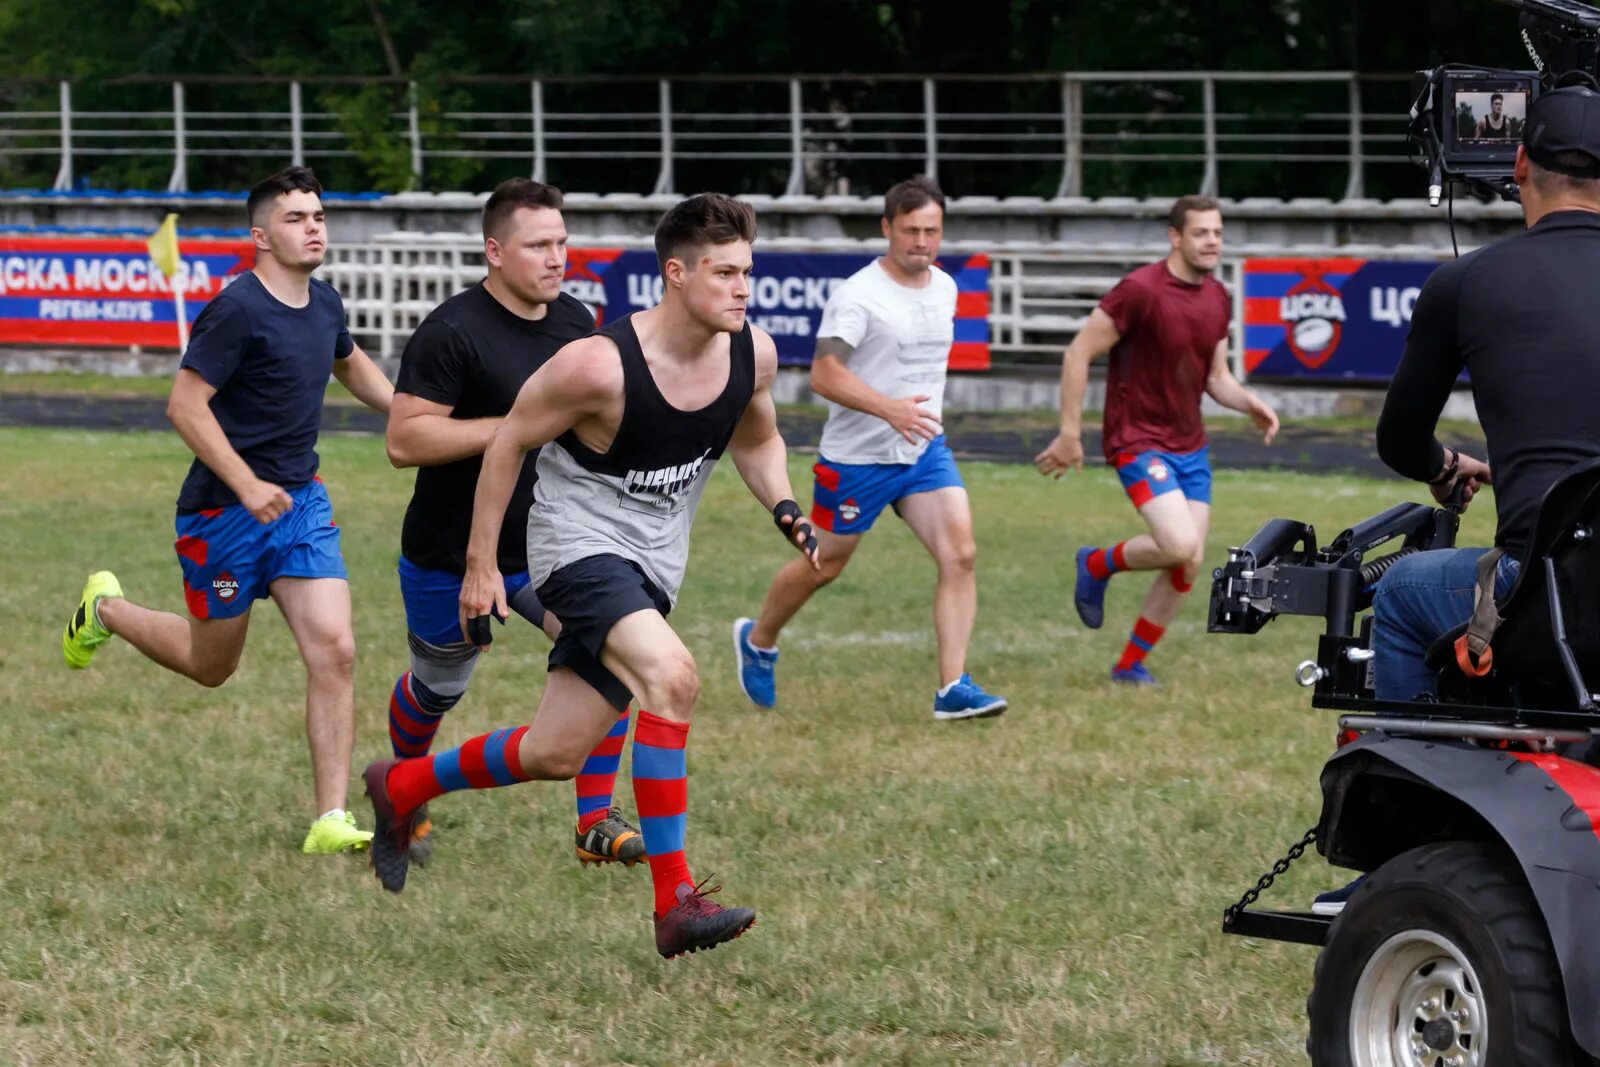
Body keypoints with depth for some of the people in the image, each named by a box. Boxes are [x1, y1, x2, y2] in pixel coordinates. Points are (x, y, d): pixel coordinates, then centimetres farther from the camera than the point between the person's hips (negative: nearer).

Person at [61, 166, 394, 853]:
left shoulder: (325, 305, 6)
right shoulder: (238, 310, -18)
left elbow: (350, 364, 29)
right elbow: (185, 404, -20)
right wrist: (248, 485, -26)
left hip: (300, 503, 6)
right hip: (224, 512, -6)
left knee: (334, 651, -9)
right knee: (212, 665, 12)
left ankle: (331, 822, -7)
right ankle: (106, 609, 41)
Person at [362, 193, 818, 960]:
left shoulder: (752, 354, -5)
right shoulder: (600, 366, -23)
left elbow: (756, 440, 17)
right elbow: (508, 443, -10)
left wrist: (783, 507, -4)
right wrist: (480, 567, -8)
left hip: (651, 567, 7)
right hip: (580, 542, -7)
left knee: (555, 755, 9)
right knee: (671, 676, -32)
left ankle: (401, 789, 37)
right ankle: (675, 903, -30)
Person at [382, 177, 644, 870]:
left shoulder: (575, 322, 2)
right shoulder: (451, 332, -20)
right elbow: (403, 440, -26)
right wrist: (514, 426, -30)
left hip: (545, 547, 5)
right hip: (450, 558, -4)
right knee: (436, 692, 15)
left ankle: (596, 823, -10)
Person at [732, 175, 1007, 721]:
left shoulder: (944, 288, 6)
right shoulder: (858, 295, -17)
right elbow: (824, 373, -25)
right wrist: (888, 409, -36)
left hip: (926, 451, 5)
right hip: (857, 456, -5)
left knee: (960, 553, -13)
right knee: (824, 565, 10)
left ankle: (953, 689, -14)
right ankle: (757, 642, 38)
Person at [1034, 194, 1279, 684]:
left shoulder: (1218, 299, 6)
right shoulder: (1141, 290, -17)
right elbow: (1078, 354, -12)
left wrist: (1250, 404, -5)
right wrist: (1069, 433, -13)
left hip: (1190, 445, 7)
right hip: (1139, 440, -7)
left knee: (1189, 564, 3)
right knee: (1180, 545, -22)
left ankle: (1131, 664, 18)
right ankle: (1097, 565, 7)